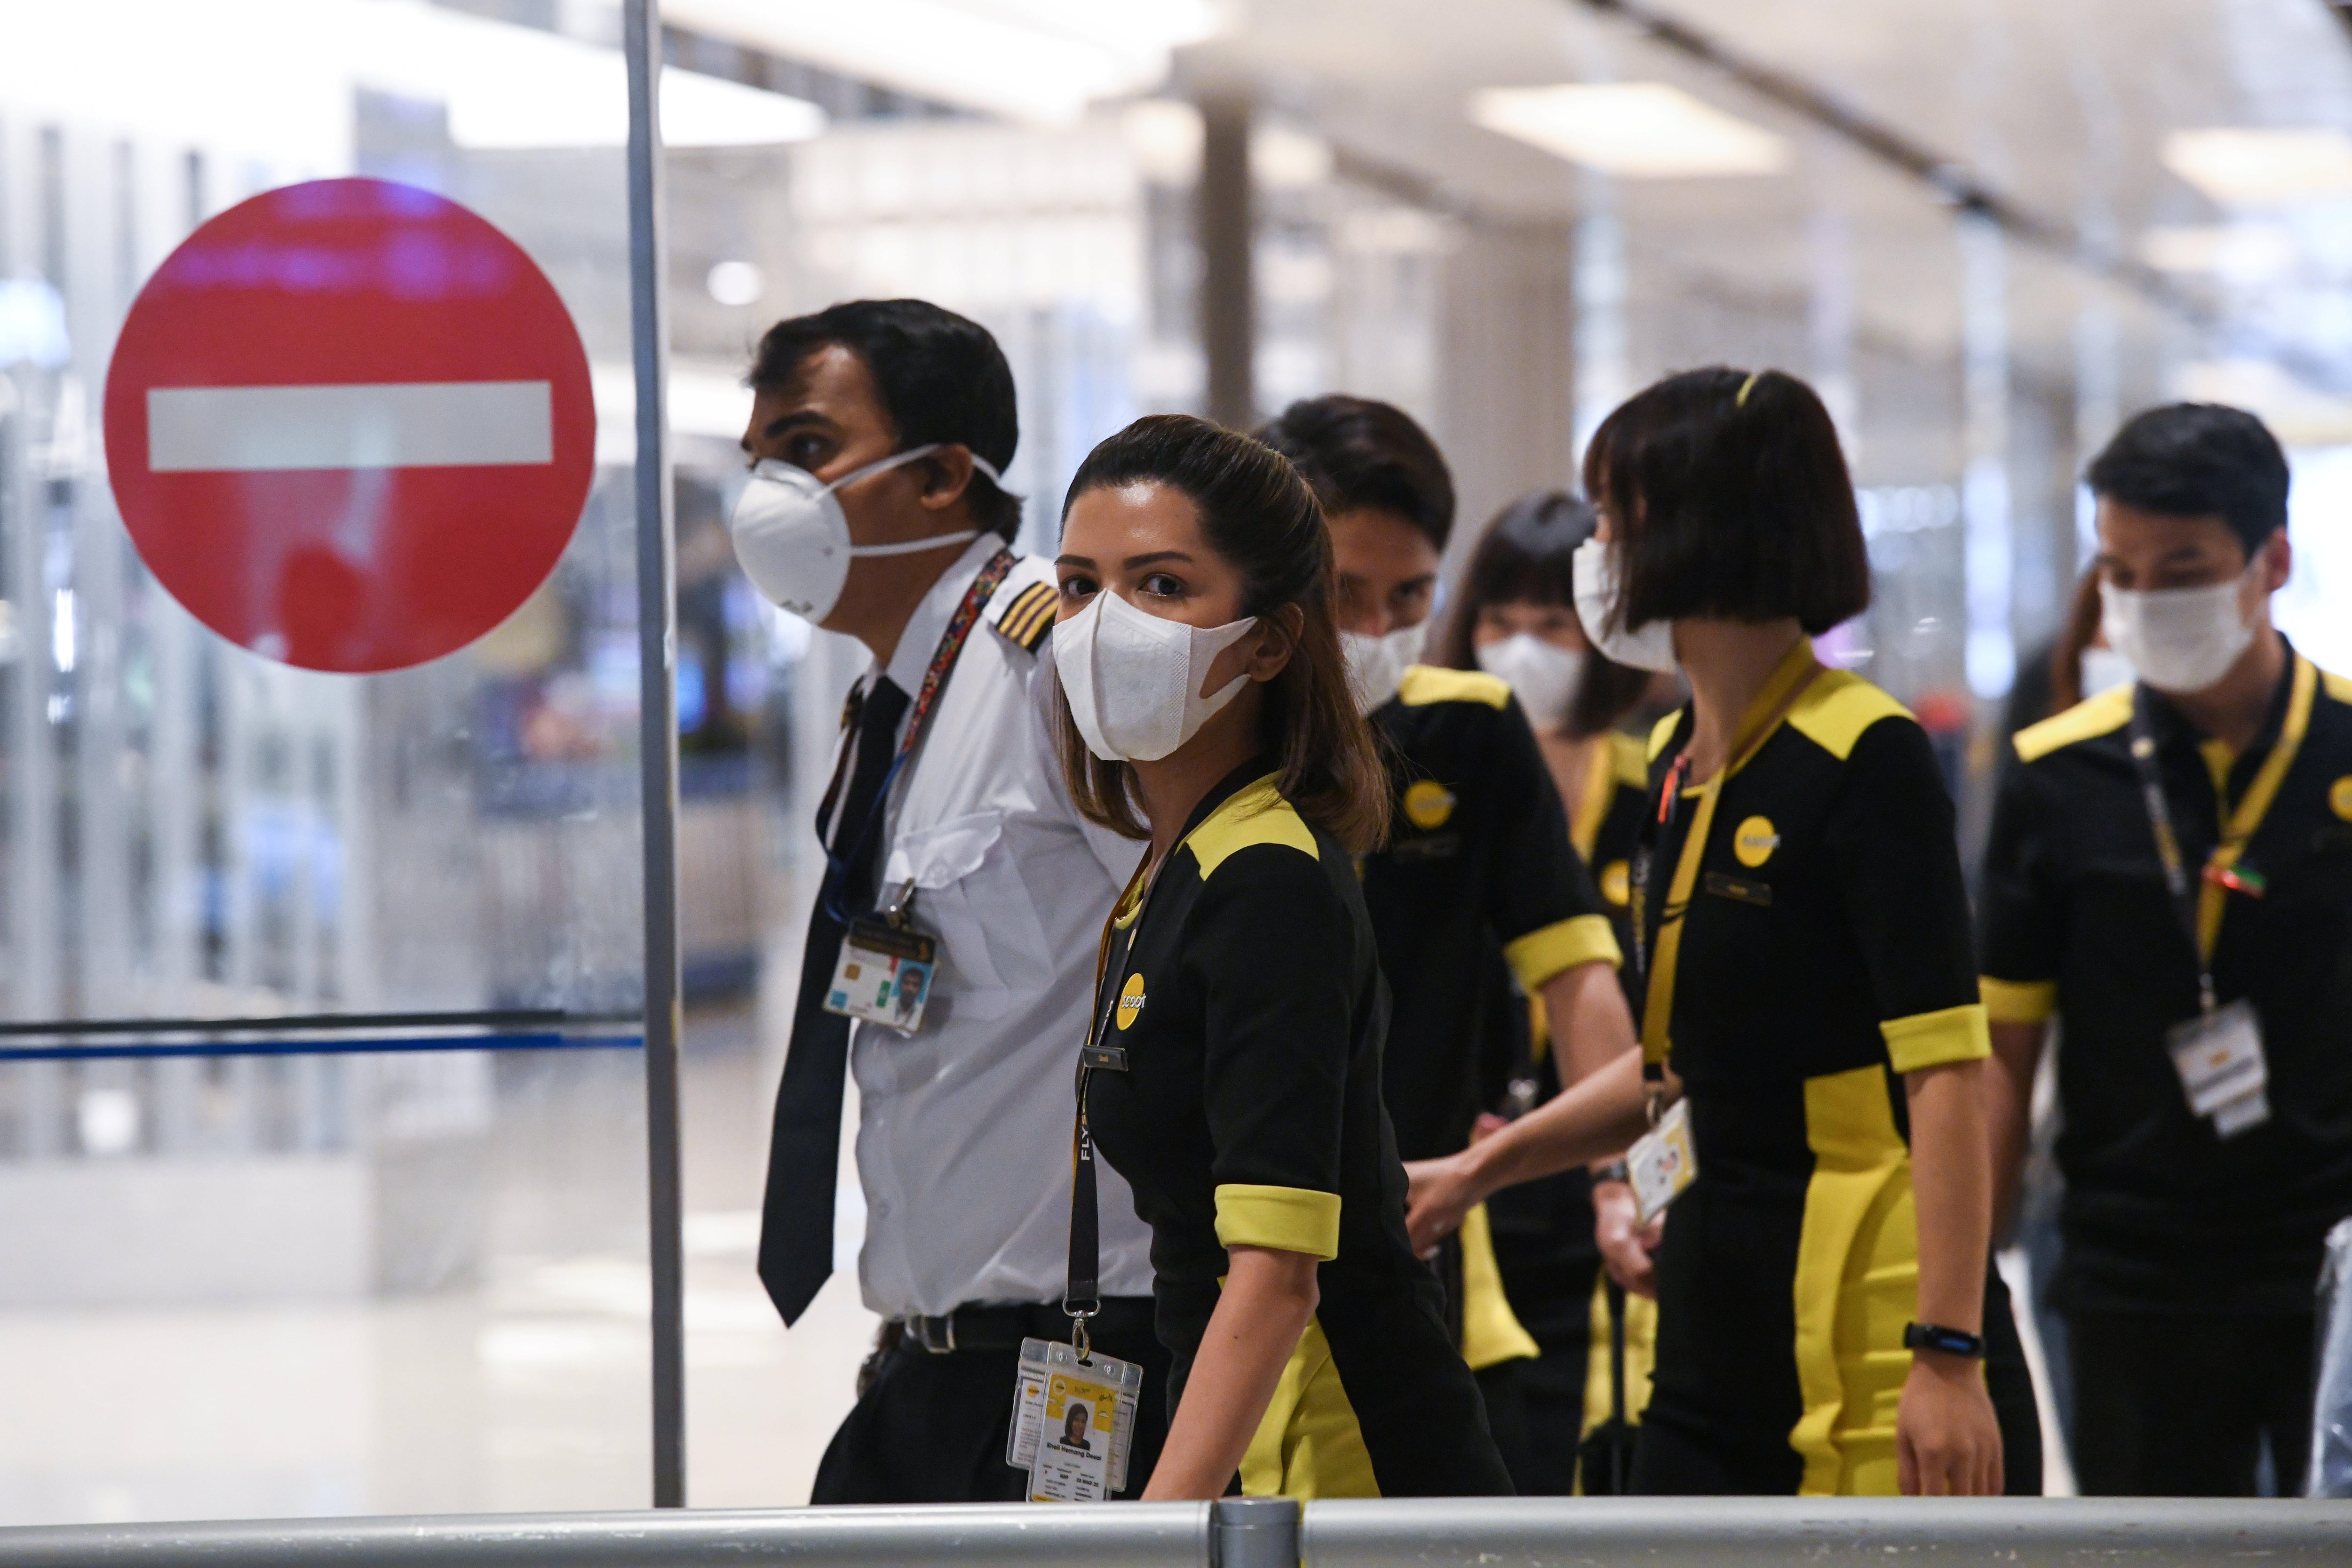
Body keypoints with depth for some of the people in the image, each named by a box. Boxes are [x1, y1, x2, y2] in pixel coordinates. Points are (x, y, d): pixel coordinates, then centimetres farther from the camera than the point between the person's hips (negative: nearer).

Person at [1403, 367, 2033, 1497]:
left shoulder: (1866, 759, -13)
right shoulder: (1677, 761, 13)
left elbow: (1947, 1075, -20)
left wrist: (1947, 1356, -26)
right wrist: (1480, 1168, 23)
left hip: (1863, 1330, -9)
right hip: (1721, 1319, 9)